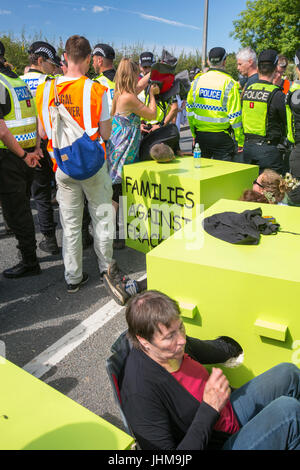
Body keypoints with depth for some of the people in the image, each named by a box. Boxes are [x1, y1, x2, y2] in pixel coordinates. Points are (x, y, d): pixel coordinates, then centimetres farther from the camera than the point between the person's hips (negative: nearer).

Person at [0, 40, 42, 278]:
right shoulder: (20, 81, 13)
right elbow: (37, 118, 14)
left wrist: (23, 155, -15)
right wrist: (35, 149, 7)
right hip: (27, 154, 8)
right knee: (23, 204, 20)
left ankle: (30, 262, 9)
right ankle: (28, 243, 35)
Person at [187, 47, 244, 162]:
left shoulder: (197, 81, 4)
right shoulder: (229, 83, -7)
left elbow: (189, 109, 7)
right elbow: (235, 115, -10)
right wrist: (240, 141, -3)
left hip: (200, 135, 4)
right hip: (221, 137, -4)